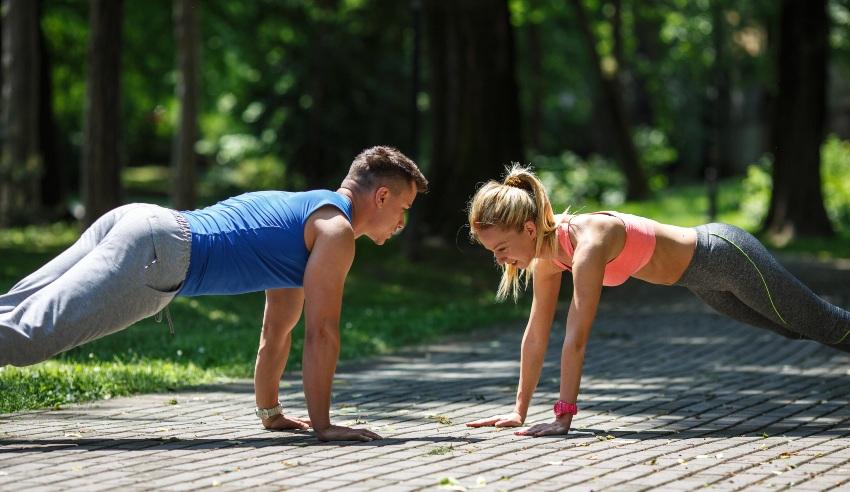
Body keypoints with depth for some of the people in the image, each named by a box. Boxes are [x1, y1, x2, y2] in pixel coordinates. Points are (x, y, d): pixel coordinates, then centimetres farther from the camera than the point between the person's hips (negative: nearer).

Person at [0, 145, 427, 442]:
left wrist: (269, 411, 38)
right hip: (157, 251, -9)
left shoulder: (303, 211, 31)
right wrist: (322, 424, 2)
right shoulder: (336, 232, 3)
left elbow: (276, 329, 36)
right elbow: (321, 332, -2)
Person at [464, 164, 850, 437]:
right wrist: (519, 409, -3)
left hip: (726, 256, -8)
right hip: (704, 277, 8)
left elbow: (576, 338, -40)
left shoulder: (586, 244, -37)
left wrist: (563, 416, -39)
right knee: (797, 329, 27)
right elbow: (536, 333, -4)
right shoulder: (546, 252, -12)